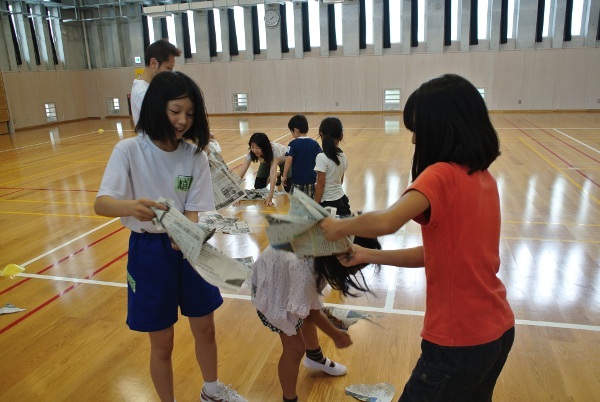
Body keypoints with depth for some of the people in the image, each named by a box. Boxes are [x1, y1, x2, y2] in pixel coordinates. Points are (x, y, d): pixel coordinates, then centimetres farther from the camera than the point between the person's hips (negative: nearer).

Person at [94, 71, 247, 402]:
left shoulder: (195, 155, -6)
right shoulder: (129, 151, -14)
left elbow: (195, 211, -8)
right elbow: (101, 203, -25)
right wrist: (132, 206, -48)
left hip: (189, 247, 3)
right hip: (149, 251, -3)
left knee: (205, 329, 18)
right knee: (162, 344, 10)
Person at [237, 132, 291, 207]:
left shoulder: (274, 149, -44)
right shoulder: (251, 152, -32)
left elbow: (273, 172, -49)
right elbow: (241, 172, -35)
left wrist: (270, 197, -56)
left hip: (284, 160, -4)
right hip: (267, 161, 4)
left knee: (288, 188, -18)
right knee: (258, 187, -8)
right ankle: (278, 176, 18)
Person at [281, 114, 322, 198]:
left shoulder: (293, 144, -10)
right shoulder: (314, 143, 1)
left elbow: (289, 160, -18)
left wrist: (284, 176, -11)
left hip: (297, 179, -4)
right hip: (311, 179, 4)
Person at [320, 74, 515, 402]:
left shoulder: (442, 175, -20)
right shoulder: (483, 178, 5)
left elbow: (386, 221, -37)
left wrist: (339, 226, -16)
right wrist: (369, 256, 5)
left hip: (459, 340, -8)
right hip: (499, 328, 8)